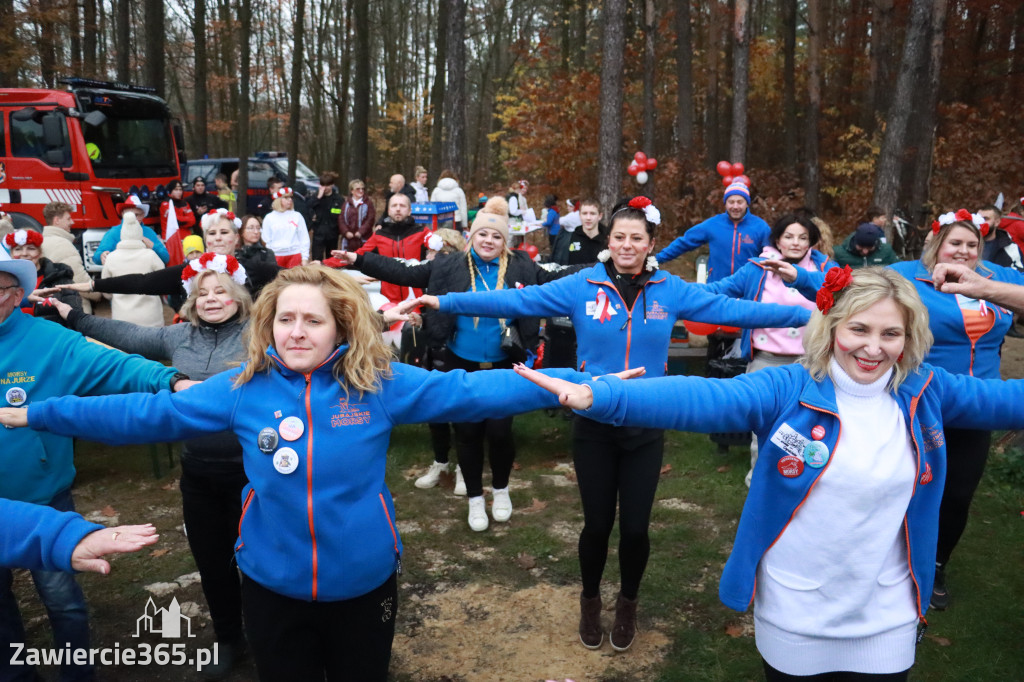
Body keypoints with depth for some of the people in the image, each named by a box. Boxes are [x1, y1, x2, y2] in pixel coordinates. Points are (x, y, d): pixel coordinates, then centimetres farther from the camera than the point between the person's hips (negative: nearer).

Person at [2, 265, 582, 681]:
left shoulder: (381, 384, -14)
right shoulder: (243, 388, -9)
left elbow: (468, 390, -18)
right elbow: (149, 413, -5)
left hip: (364, 580, -1)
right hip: (272, 583, 2)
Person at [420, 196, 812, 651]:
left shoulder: (671, 290, -2)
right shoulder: (582, 286, -7)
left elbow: (732, 309, -3)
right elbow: (517, 300, -11)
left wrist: (809, 315, -7)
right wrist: (445, 302, -17)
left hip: (647, 427, 1)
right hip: (594, 425, -1)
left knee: (635, 526, 8)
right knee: (597, 524, 9)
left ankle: (628, 604, 40)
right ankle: (590, 601, 41)